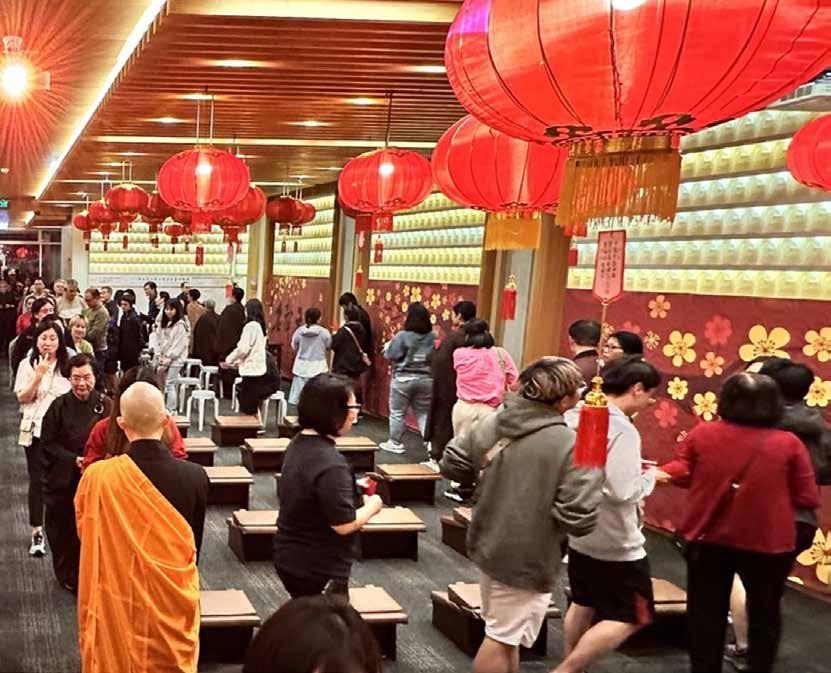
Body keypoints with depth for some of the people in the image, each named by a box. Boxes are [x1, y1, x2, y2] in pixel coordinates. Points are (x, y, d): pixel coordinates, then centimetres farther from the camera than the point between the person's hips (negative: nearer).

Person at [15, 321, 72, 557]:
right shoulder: (27, 365, 1)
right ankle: (37, 533, 8)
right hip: (36, 430, 0)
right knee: (37, 480, 2)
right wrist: (38, 375, -15)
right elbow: (22, 398, -3)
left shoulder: (67, 365, 2)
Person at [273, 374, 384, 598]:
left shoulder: (298, 445, 0)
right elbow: (344, 524, -26)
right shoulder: (331, 463, -28)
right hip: (319, 570, -9)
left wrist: (349, 487, 7)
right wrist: (372, 506, -9)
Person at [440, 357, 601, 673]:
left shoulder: (492, 422, -6)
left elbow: (451, 465, 3)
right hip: (526, 558, -7)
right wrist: (591, 471, -9)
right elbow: (580, 519, -26)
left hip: (488, 545, 7)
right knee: (502, 638, 10)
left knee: (503, 632, 25)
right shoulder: (570, 445, -24)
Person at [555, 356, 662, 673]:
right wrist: (651, 475, -9)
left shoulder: (573, 416, -1)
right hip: (615, 541, -8)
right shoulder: (623, 430, -25)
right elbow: (622, 491, -29)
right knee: (631, 617, 5)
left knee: (583, 605, 24)